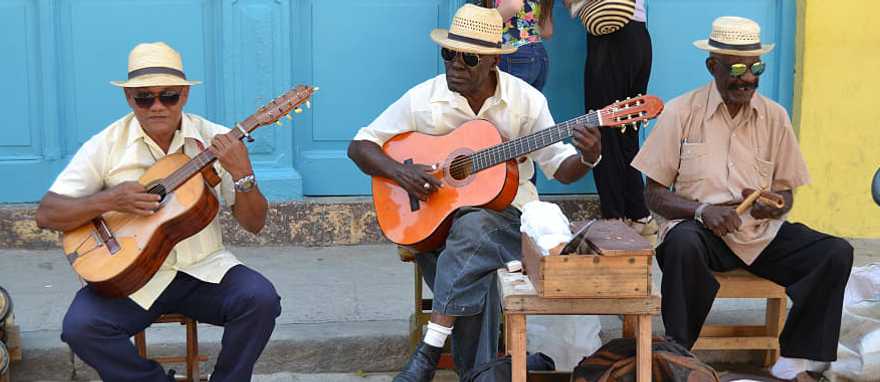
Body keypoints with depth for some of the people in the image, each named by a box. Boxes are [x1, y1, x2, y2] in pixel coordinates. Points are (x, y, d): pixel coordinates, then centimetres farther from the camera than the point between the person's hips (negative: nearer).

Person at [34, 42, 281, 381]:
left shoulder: (215, 140, -1)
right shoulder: (106, 145, -2)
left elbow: (254, 224, 0)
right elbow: (46, 215, -3)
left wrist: (242, 174, -19)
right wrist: (108, 200, -18)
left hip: (204, 268, 0)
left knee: (261, 299, -26)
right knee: (81, 326, -27)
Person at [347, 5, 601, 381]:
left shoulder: (526, 100, -3)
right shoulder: (423, 98, -3)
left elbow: (560, 168, 2)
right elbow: (360, 146, 2)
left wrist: (587, 157, -20)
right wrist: (399, 171, -16)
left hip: (506, 212, -1)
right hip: (434, 217, 1)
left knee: (470, 228, -36)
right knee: (474, 276, -31)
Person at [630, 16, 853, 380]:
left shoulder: (774, 116, 8)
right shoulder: (681, 112, -1)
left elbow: (786, 196, 13)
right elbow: (654, 195, -1)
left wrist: (773, 206, -12)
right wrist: (701, 210, -20)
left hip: (763, 232, 4)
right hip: (702, 228, -3)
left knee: (837, 253, -19)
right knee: (683, 243, -38)